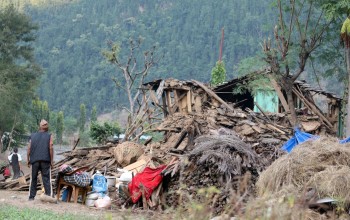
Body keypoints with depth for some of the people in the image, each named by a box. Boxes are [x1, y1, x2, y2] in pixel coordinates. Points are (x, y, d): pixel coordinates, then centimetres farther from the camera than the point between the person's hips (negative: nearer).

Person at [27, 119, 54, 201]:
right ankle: (48, 195, -10)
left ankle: (32, 196, 10)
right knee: (46, 179, -2)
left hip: (34, 160, 2)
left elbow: (29, 149, 7)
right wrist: (51, 160, -1)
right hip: (45, 160, -2)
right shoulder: (49, 136, 5)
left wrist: (28, 160, 12)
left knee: (33, 179, 10)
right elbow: (51, 148, -5)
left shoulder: (33, 136, 12)